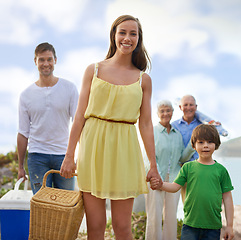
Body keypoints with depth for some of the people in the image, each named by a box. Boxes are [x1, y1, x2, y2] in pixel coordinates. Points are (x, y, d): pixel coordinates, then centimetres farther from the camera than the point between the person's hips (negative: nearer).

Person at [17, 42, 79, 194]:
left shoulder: (69, 88, 3)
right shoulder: (26, 95, 5)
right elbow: (23, 133, 9)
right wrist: (20, 166, 10)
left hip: (63, 154, 0)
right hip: (37, 156, 0)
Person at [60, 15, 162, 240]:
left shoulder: (143, 79, 8)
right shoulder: (94, 70, 7)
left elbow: (146, 124, 8)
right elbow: (80, 115, 5)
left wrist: (153, 165, 5)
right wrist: (69, 156, 1)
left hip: (124, 149, 0)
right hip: (93, 146, 0)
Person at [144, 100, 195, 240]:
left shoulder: (177, 134, 11)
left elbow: (183, 158, 9)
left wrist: (192, 147, -10)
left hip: (173, 179, 4)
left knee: (171, 217, 4)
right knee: (154, 217, -6)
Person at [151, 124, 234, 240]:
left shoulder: (220, 170, 3)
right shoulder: (188, 167, 5)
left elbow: (227, 198, 5)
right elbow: (175, 186, 3)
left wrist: (229, 226, 3)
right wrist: (160, 185, -18)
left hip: (213, 226, 0)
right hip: (190, 224, 0)